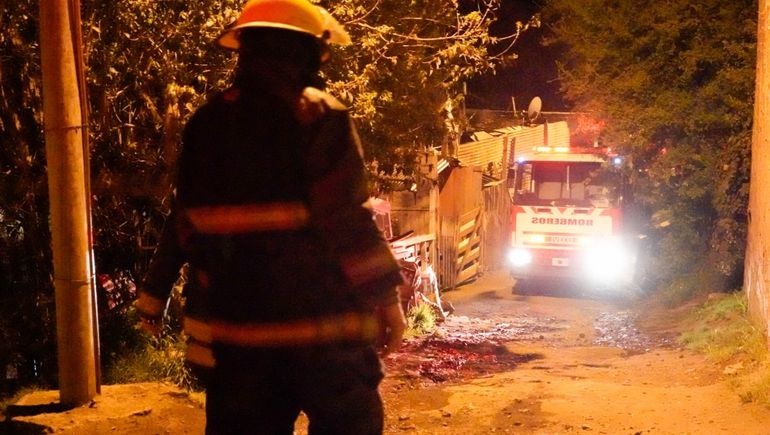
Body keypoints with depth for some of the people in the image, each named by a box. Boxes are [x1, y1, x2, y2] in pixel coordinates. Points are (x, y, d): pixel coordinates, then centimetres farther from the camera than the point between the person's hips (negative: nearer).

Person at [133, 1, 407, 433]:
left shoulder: (208, 123, 8)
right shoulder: (318, 116, -9)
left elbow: (184, 220, 12)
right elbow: (348, 221, -14)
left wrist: (155, 295, 21)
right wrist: (387, 296, -7)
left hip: (233, 322, 5)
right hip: (320, 319, -5)